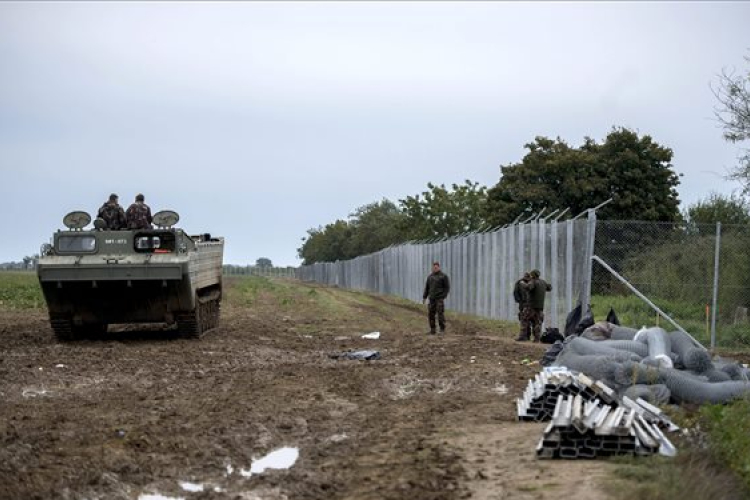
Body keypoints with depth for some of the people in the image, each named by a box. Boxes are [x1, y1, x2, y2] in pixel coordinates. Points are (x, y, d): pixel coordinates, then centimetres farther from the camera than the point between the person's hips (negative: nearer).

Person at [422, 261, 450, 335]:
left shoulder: (444, 276, -3)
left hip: (439, 298, -5)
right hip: (432, 298, 5)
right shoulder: (430, 277, 12)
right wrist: (424, 297, 6)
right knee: (430, 314, 0)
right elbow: (427, 288, 15)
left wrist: (443, 297, -14)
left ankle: (442, 329, 1)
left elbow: (447, 287, -5)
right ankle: (432, 330, 7)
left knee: (440, 313, -9)